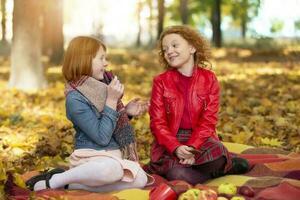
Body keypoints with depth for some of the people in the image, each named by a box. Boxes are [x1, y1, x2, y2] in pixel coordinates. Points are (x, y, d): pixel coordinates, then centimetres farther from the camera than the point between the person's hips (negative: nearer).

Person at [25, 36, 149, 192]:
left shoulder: (102, 84, 6)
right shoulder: (75, 98, -16)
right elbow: (102, 137, -21)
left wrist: (126, 111, 1)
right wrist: (112, 101, -20)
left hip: (114, 154, 8)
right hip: (90, 156, -8)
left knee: (140, 180, -18)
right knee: (112, 169, -39)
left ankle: (70, 184, -9)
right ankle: (53, 181, -12)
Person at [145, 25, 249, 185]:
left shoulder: (209, 79, 2)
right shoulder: (161, 81, 2)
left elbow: (209, 120, -4)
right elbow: (157, 122, -3)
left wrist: (192, 147, -20)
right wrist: (176, 148, -21)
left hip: (200, 138, -1)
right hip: (170, 142, 1)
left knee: (216, 155, -35)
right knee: (177, 175, -29)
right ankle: (226, 166, -6)